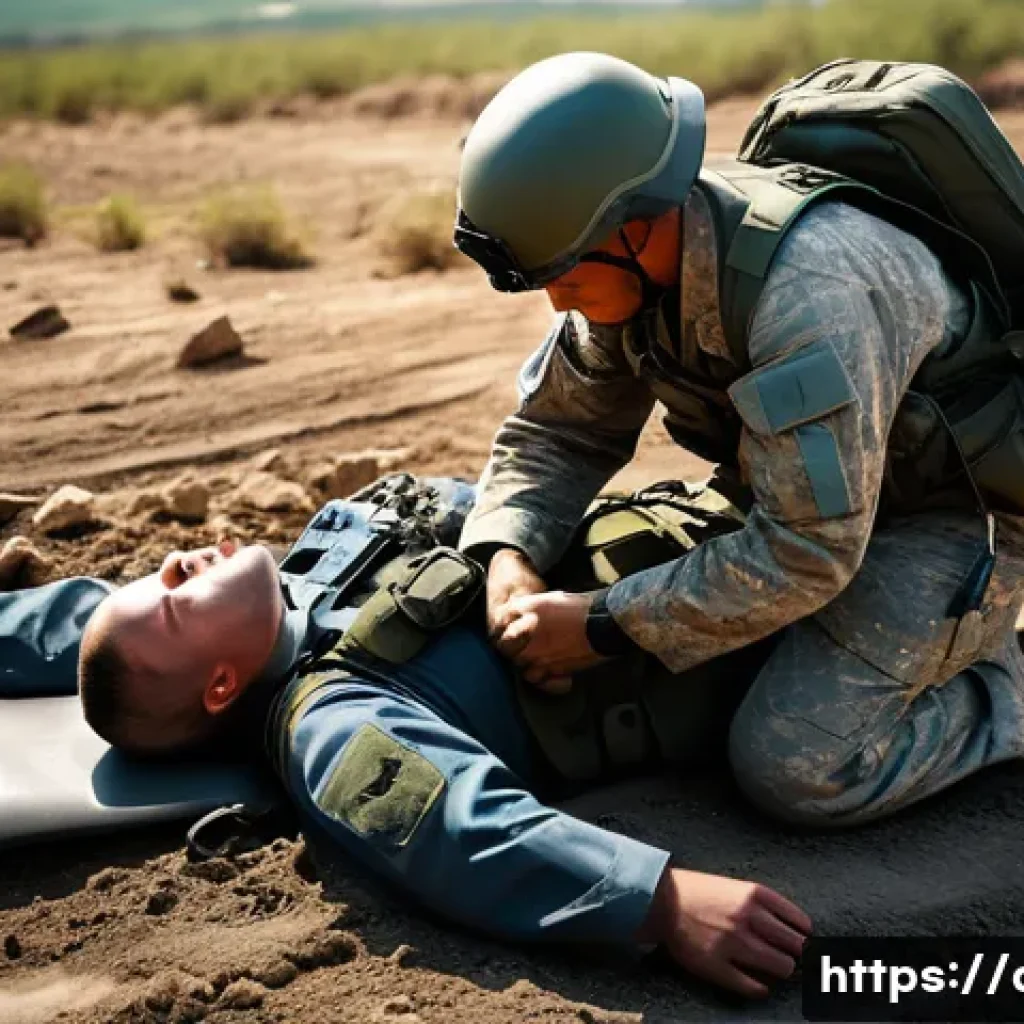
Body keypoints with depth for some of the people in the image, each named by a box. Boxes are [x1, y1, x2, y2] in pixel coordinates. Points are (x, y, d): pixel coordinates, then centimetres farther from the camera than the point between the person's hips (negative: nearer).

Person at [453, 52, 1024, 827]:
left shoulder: (807, 292, -38)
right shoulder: (634, 259, -11)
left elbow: (808, 551, -35)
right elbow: (556, 429, 0)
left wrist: (604, 626, -29)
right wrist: (509, 558, -20)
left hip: (955, 508, -8)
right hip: (821, 488, 9)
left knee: (793, 767, -20)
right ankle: (954, 644, 23)